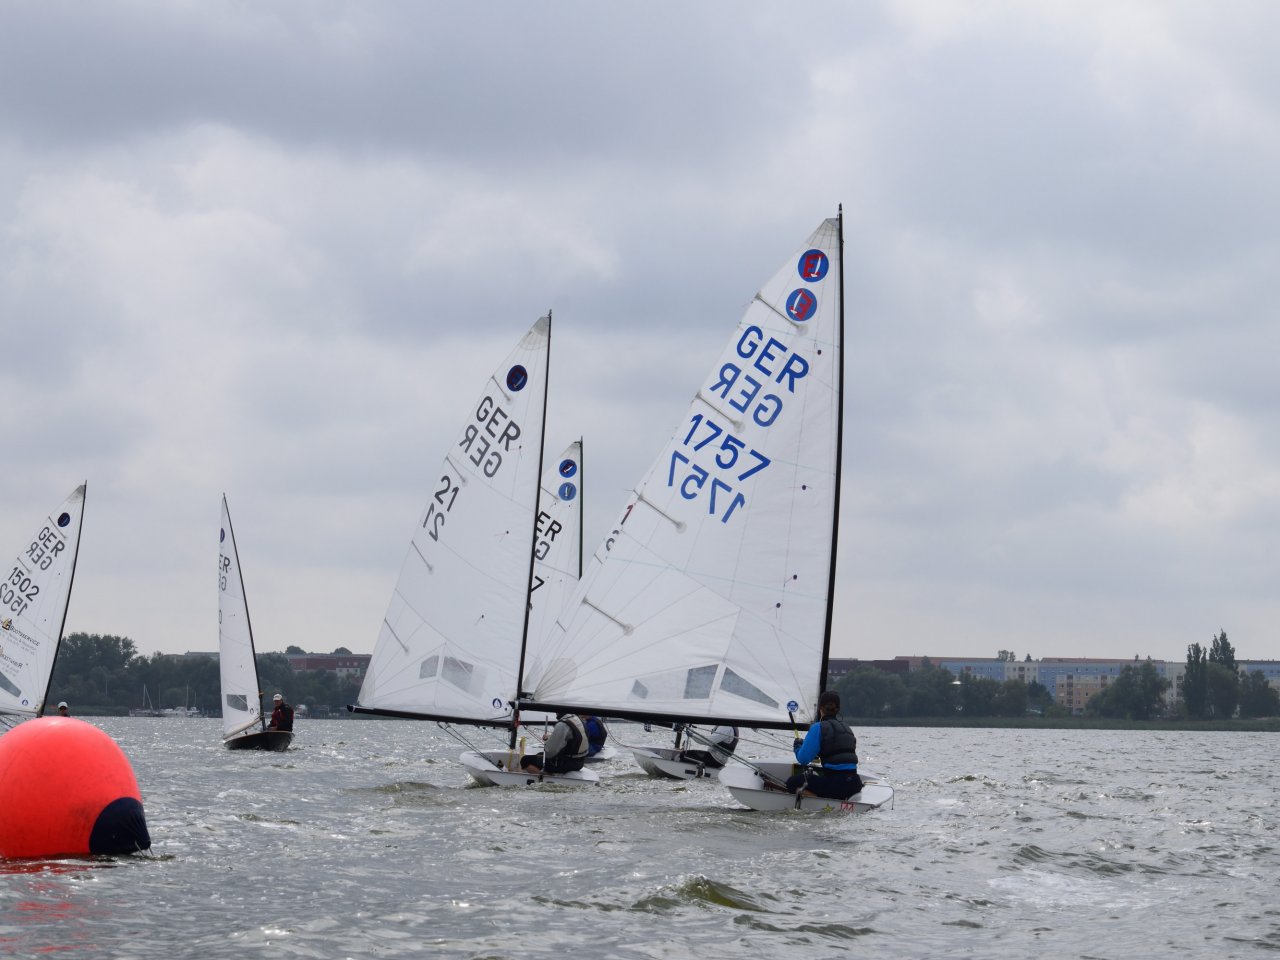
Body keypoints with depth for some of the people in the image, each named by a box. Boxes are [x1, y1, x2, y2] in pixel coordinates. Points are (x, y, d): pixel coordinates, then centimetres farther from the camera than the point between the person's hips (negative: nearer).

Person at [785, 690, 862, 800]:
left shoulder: (818, 727, -5)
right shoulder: (846, 727, 17)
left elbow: (803, 759, -6)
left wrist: (798, 744, 15)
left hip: (835, 783, -7)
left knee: (792, 782, 8)